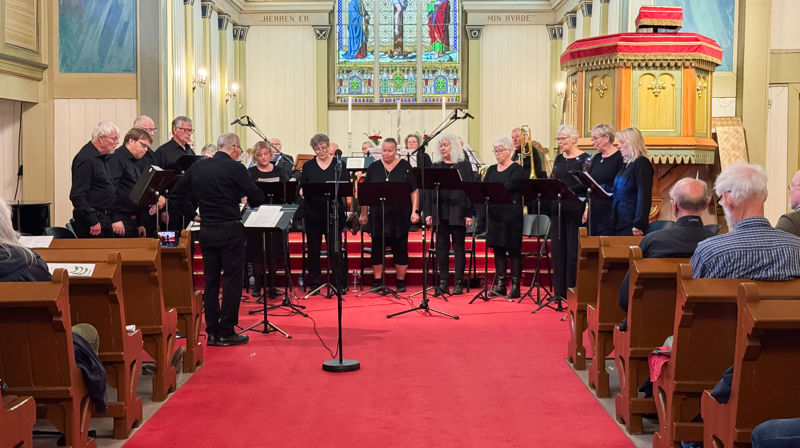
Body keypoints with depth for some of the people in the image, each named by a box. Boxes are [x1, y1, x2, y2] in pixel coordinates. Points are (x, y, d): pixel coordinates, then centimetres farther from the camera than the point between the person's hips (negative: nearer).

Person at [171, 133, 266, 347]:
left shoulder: (197, 166, 7)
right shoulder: (235, 168, -10)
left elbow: (177, 193, 13)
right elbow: (257, 198, -10)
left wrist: (192, 215, 19)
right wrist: (249, 199, 12)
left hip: (206, 231, 6)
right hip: (230, 230, -6)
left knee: (210, 280, 11)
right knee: (232, 280, 2)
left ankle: (212, 332, 15)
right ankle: (226, 333, 3)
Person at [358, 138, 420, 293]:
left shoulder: (405, 167, 3)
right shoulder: (373, 168, 7)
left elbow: (414, 191, 2)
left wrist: (415, 211, -7)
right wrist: (363, 214, 4)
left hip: (400, 216, -1)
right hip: (378, 215, 2)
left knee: (400, 248, 3)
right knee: (377, 248, 3)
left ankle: (401, 282, 14)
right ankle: (377, 281, 12)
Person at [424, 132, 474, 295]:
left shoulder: (464, 165, 2)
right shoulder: (435, 166, 10)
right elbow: (428, 190, 9)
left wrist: (469, 214, -8)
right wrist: (428, 213, 1)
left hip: (457, 213, -3)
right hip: (440, 213, 3)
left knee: (458, 246, 1)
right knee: (441, 246, 4)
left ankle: (458, 282, 6)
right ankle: (443, 281, 10)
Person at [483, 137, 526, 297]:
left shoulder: (517, 170, -2)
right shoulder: (491, 170, 17)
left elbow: (508, 187, -17)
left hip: (511, 215, -6)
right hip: (494, 214, 6)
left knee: (513, 249, -2)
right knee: (497, 248, 6)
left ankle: (515, 286, 2)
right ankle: (500, 284, 11)